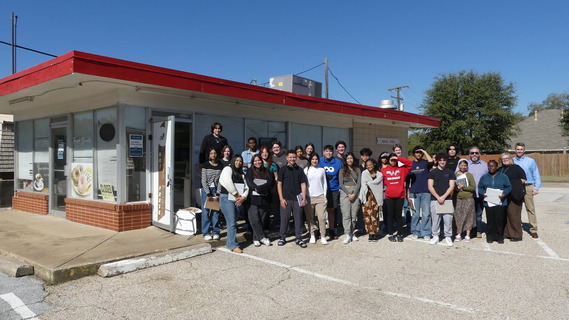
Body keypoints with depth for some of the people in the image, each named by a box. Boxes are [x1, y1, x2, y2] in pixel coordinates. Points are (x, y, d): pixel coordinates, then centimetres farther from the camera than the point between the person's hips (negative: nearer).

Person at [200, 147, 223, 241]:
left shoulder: (220, 166, 6)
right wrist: (208, 193, -10)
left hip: (216, 190, 2)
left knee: (216, 211, 2)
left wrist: (217, 194, -6)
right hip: (206, 189, -2)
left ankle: (215, 232, 10)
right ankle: (206, 233, 6)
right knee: (206, 211, -1)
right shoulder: (205, 165, 1)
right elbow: (203, 181, -3)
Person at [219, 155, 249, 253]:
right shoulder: (228, 169, 0)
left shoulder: (242, 174, 21)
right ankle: (234, 245, -6)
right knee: (231, 223, -9)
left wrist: (243, 197, -7)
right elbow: (228, 183, -16)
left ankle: (229, 242, 19)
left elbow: (246, 187, 12)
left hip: (238, 201, 6)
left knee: (233, 222, 8)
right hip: (227, 199, -6)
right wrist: (236, 195, -11)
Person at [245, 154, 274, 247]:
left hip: (264, 199, 2)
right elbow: (249, 183, -6)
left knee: (261, 220, 2)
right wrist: (259, 189, -20)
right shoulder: (250, 171, 8)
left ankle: (256, 238, 12)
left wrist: (259, 188, -13)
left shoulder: (267, 171, 13)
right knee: (254, 220, -11)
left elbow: (271, 183, -2)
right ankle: (262, 237, -2)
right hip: (253, 199, -2)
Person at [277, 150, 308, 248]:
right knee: (284, 219, 5)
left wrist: (304, 198, 0)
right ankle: (282, 238, 18)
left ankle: (298, 238, 15)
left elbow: (303, 184, 7)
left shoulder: (299, 170, 7)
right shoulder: (283, 169, 2)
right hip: (286, 198, -2)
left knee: (298, 219, 5)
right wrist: (281, 198, -7)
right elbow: (279, 184, 0)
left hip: (297, 199, 2)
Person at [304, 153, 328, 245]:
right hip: (309, 197, 0)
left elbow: (325, 183, 14)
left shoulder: (322, 170, 10)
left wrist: (324, 195, 6)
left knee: (322, 217, -6)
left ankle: (323, 237, 2)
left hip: (320, 197, 1)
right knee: (310, 218, 2)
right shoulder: (306, 170, 6)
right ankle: (312, 235, 14)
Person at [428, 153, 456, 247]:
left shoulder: (450, 173, 10)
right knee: (435, 219, 2)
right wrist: (438, 197, -8)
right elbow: (430, 187, 1)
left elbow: (451, 187, 2)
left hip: (447, 200, 1)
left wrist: (443, 197, -9)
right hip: (435, 199, 0)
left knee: (448, 219, -1)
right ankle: (435, 236, 13)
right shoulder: (432, 172, 7)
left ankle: (448, 237, 10)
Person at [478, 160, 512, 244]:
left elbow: (508, 187, 4)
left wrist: (504, 194, -13)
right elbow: (480, 187, 14)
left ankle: (499, 237, 12)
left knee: (499, 220, 0)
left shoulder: (503, 176, 7)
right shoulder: (484, 177, 14)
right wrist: (482, 193, -6)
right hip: (488, 202, 1)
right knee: (490, 220, 1)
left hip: (500, 203, -1)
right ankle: (490, 236, 12)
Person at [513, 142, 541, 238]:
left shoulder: (530, 161, 6)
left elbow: (536, 175, 6)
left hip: (527, 187, -1)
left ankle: (533, 230, 4)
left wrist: (536, 188, -3)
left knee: (530, 208, -2)